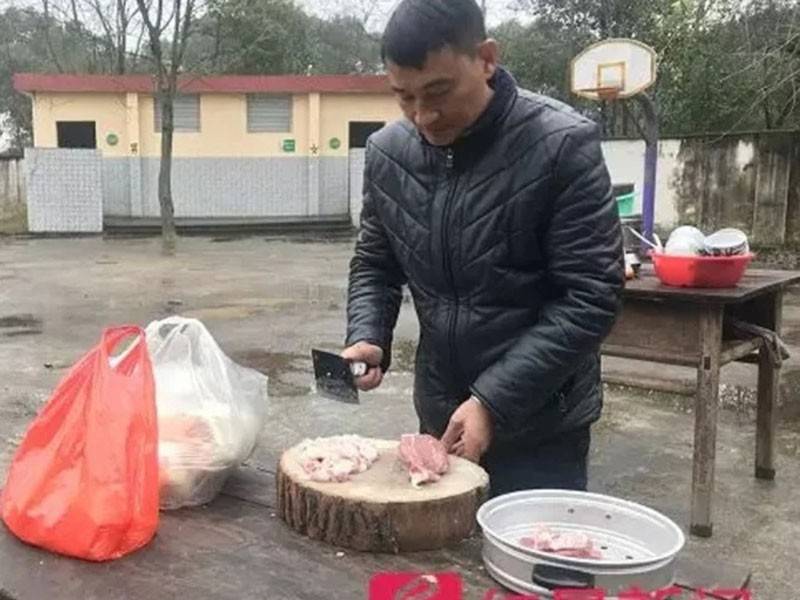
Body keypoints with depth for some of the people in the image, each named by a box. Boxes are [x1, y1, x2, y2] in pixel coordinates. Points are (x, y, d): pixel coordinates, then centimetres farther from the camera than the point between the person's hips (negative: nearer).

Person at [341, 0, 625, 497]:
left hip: (539, 426, -4)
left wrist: (493, 400, -22)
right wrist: (367, 338, -9)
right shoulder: (388, 153, -3)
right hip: (439, 415, 5)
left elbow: (590, 297, -18)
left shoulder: (563, 145, -18)